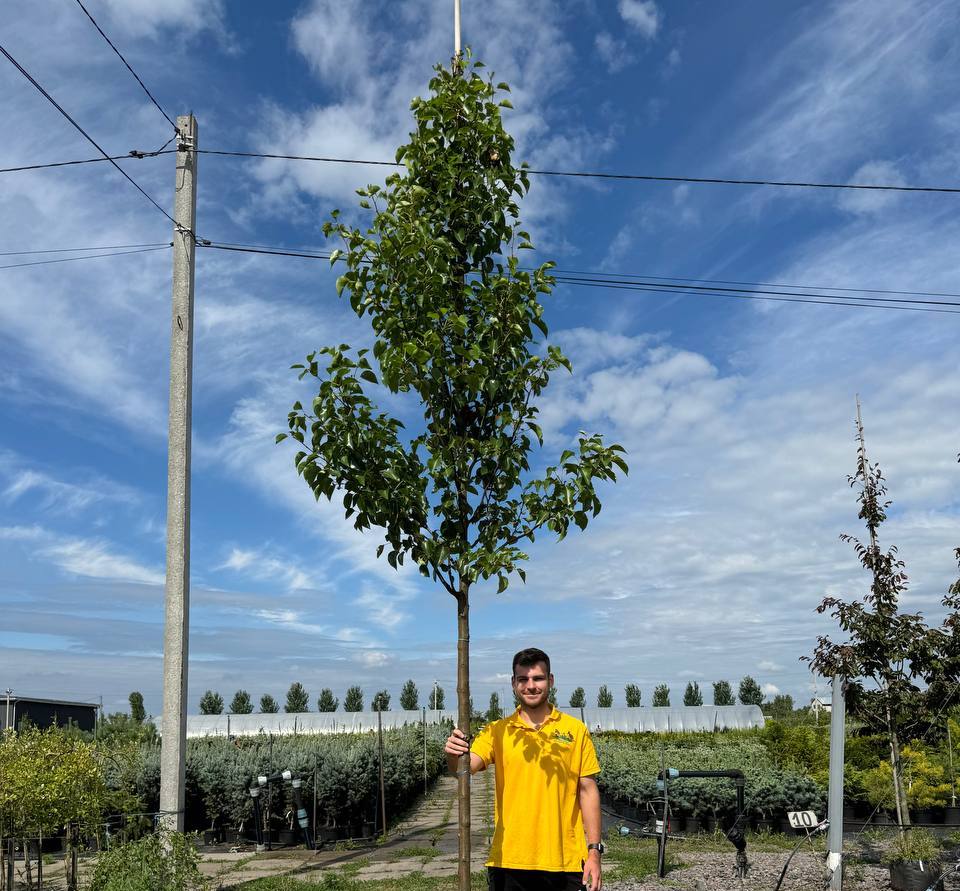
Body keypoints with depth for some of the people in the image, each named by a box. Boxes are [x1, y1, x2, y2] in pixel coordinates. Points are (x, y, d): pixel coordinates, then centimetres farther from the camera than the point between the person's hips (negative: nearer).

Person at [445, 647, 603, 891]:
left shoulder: (576, 730, 1)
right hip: (509, 861, 1)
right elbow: (465, 767, -12)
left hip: (566, 862, 0)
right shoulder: (497, 731, 2)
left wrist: (594, 851, -2)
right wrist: (454, 755, -34)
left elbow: (588, 791, 3)